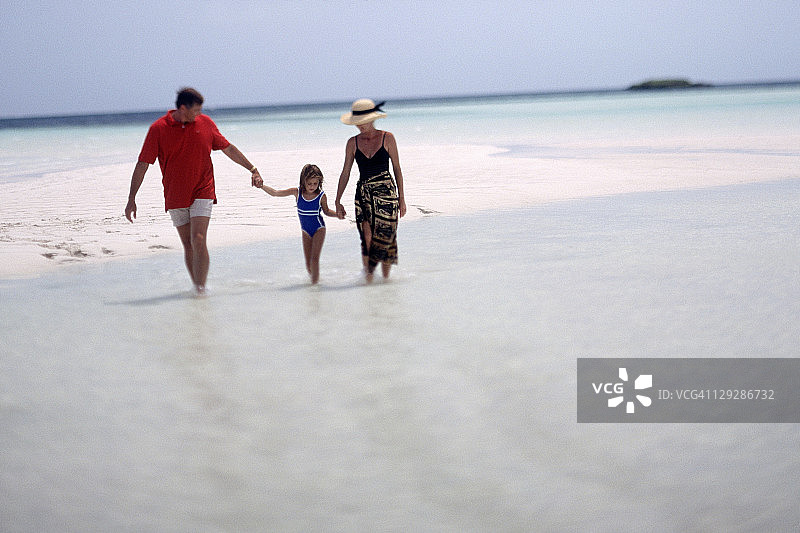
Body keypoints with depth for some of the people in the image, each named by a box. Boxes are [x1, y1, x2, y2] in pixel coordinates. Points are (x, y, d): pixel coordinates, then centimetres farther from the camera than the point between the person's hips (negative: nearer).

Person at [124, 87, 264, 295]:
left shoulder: (205, 123, 2)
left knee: (198, 240, -15)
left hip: (202, 192, 0)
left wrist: (252, 169, 13)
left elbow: (228, 148, 14)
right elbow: (142, 164, -4)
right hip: (175, 197, 0)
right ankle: (197, 287, 16)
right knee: (188, 245, 5)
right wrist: (131, 198, -7)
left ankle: (201, 288, -14)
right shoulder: (158, 129, -6)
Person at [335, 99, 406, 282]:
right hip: (363, 194, 2)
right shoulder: (353, 143, 6)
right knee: (367, 238, -10)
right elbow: (345, 173, 11)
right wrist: (338, 201, 9)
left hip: (386, 193, -2)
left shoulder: (387, 138, 0)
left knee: (385, 238, -3)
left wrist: (401, 198, 2)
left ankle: (386, 277, 9)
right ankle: (368, 276, -2)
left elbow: (397, 169, 4)